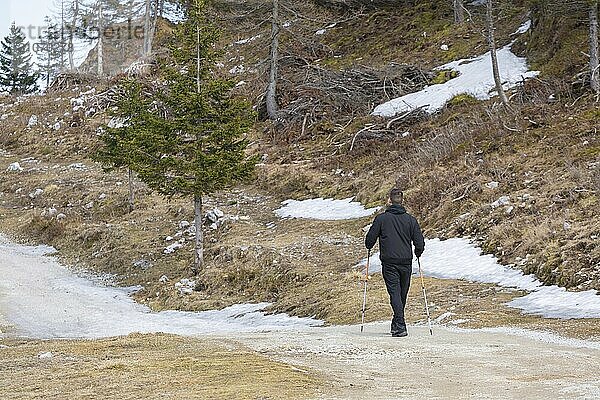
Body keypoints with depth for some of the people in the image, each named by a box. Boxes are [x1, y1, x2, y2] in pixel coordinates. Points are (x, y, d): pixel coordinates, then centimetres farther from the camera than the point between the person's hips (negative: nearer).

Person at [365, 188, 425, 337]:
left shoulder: (381, 218, -4)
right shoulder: (410, 219, 1)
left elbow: (370, 239, -1)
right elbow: (420, 243, 0)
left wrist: (369, 247, 22)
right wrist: (417, 253, 22)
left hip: (389, 262, -2)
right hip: (406, 262, 2)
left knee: (394, 293, -6)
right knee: (402, 294, 15)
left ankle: (400, 325, -21)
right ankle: (397, 324, 26)